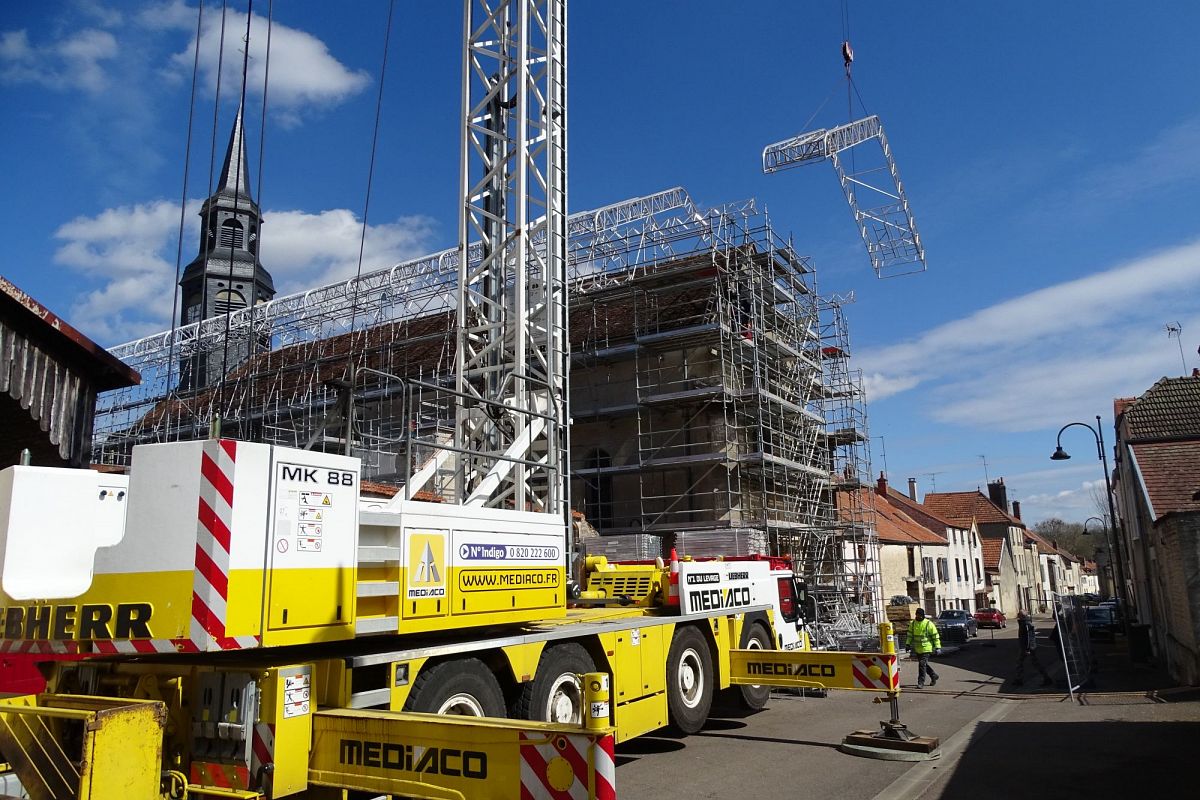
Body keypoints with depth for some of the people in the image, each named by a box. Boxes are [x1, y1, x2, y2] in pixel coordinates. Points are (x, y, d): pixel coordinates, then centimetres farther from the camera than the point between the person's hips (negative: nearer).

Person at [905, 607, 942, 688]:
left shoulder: (928, 624, -10)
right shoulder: (913, 623, 6)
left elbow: (935, 636, -6)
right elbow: (910, 634, 16)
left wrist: (937, 647, -8)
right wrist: (908, 644, 10)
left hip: (926, 648, -6)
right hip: (917, 648, 6)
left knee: (922, 664, -10)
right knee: (923, 664, 16)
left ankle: (921, 682, -4)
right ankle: (933, 676, 37)